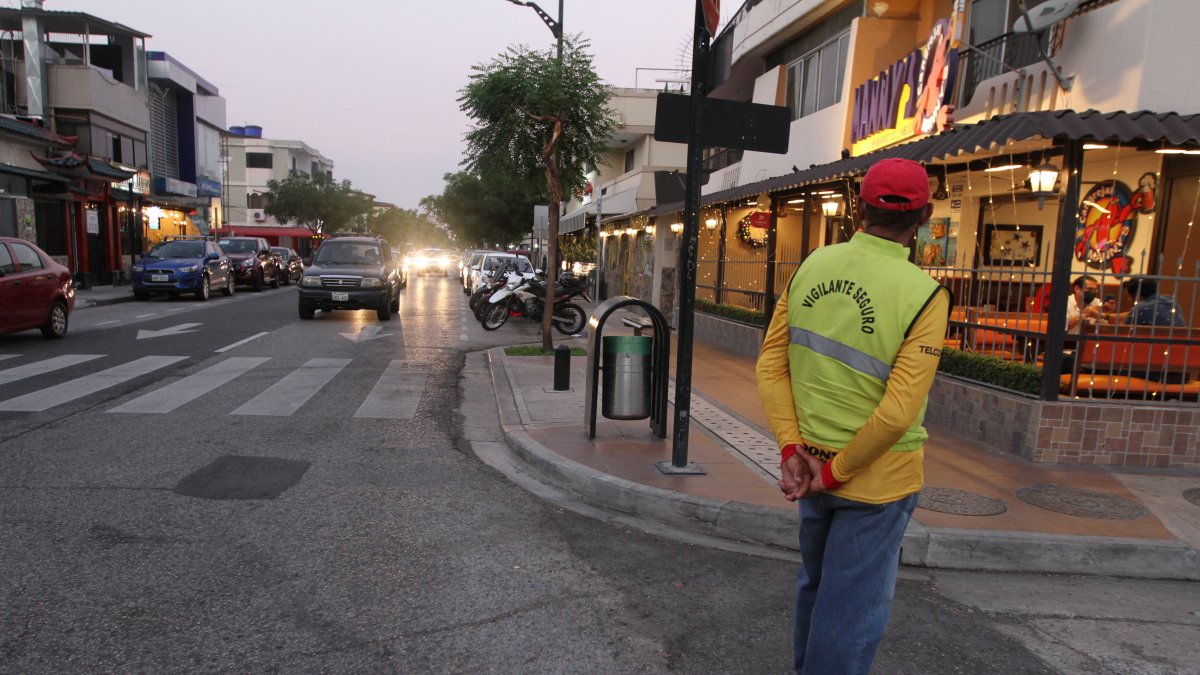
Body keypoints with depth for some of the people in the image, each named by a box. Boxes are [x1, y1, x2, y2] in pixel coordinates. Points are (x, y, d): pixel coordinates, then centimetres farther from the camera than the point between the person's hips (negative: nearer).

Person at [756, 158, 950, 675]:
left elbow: (771, 364, -5)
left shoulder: (812, 267, -4)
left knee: (815, 584, 26)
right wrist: (837, 472, -12)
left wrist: (793, 449, -6)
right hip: (877, 477, -5)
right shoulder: (924, 295, -18)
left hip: (810, 460, 5)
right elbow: (898, 413, -23)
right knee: (852, 609, 11)